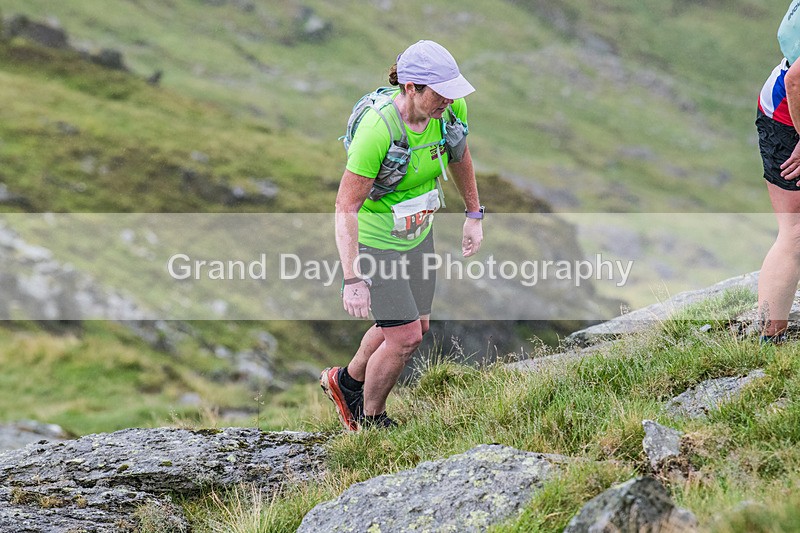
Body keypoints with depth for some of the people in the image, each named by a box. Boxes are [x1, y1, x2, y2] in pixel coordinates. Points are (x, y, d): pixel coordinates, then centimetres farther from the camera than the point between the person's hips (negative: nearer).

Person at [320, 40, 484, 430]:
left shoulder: (451, 109, -16)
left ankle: (346, 382, 43)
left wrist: (474, 215, 14)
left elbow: (459, 155, 8)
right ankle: (371, 421, 21)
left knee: (415, 325, 18)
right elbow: (346, 208, -29)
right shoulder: (376, 130, -35)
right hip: (375, 239, -7)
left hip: (417, 232, 7)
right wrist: (352, 279, -31)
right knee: (405, 337, -5)